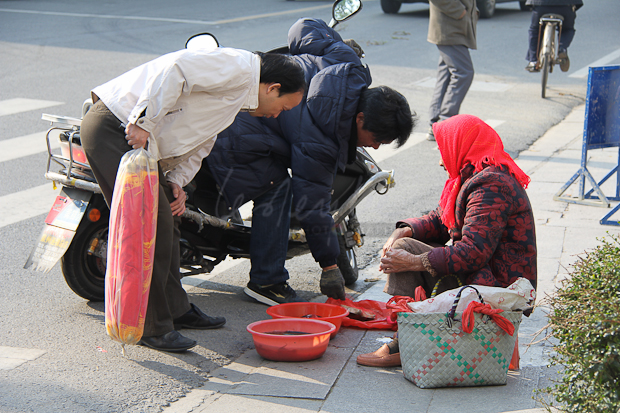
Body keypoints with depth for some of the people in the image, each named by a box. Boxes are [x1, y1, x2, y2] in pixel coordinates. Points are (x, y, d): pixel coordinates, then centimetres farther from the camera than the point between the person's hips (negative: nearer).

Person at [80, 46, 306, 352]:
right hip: (114, 128, -11)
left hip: (138, 135, 11)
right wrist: (143, 122, -27)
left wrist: (176, 180, 5)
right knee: (153, 225, -10)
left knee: (166, 221, 17)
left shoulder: (237, 96, 21)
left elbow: (198, 143, 22)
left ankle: (175, 309, 31)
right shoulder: (237, 67, -12)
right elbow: (174, 70, -25)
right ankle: (152, 327, -2)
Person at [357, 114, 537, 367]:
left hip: (496, 290, -11)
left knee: (404, 251, -16)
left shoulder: (490, 187, -20)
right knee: (402, 243, 15)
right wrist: (404, 231, -3)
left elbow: (474, 253, -28)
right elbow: (439, 221, 18)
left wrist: (414, 262, -24)